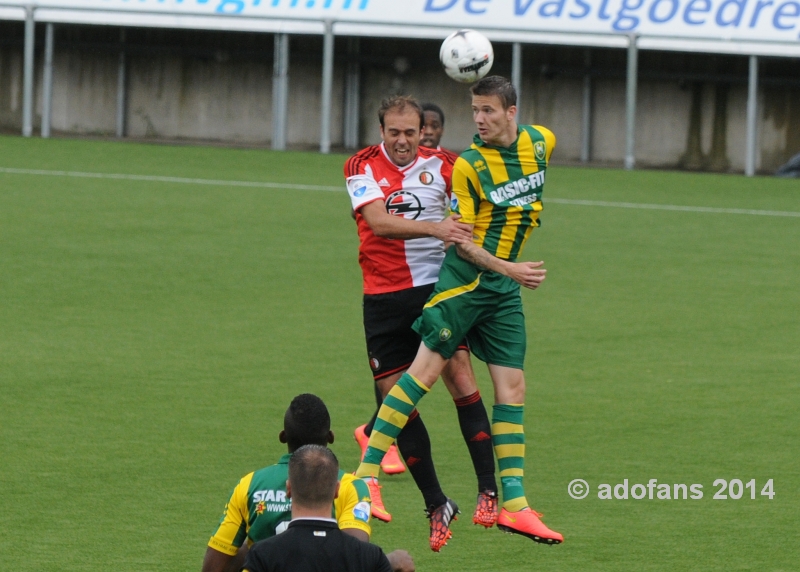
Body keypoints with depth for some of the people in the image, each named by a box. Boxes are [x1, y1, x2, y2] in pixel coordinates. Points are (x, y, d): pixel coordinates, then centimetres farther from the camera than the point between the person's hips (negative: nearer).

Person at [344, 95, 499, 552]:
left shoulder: (440, 164, 1)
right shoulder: (363, 167, -3)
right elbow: (380, 222, -17)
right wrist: (435, 227, -31)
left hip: (438, 287, 0)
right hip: (384, 298, 0)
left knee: (459, 374, -16)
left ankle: (489, 491, -12)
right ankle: (437, 505, 12)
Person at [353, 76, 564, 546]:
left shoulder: (542, 142, 3)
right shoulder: (469, 164, -12)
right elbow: (462, 240, -13)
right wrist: (509, 269, -23)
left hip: (505, 290, 5)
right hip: (465, 279, -5)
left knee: (512, 386, 1)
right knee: (425, 370, -11)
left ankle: (515, 505, 1)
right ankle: (367, 472, -6)